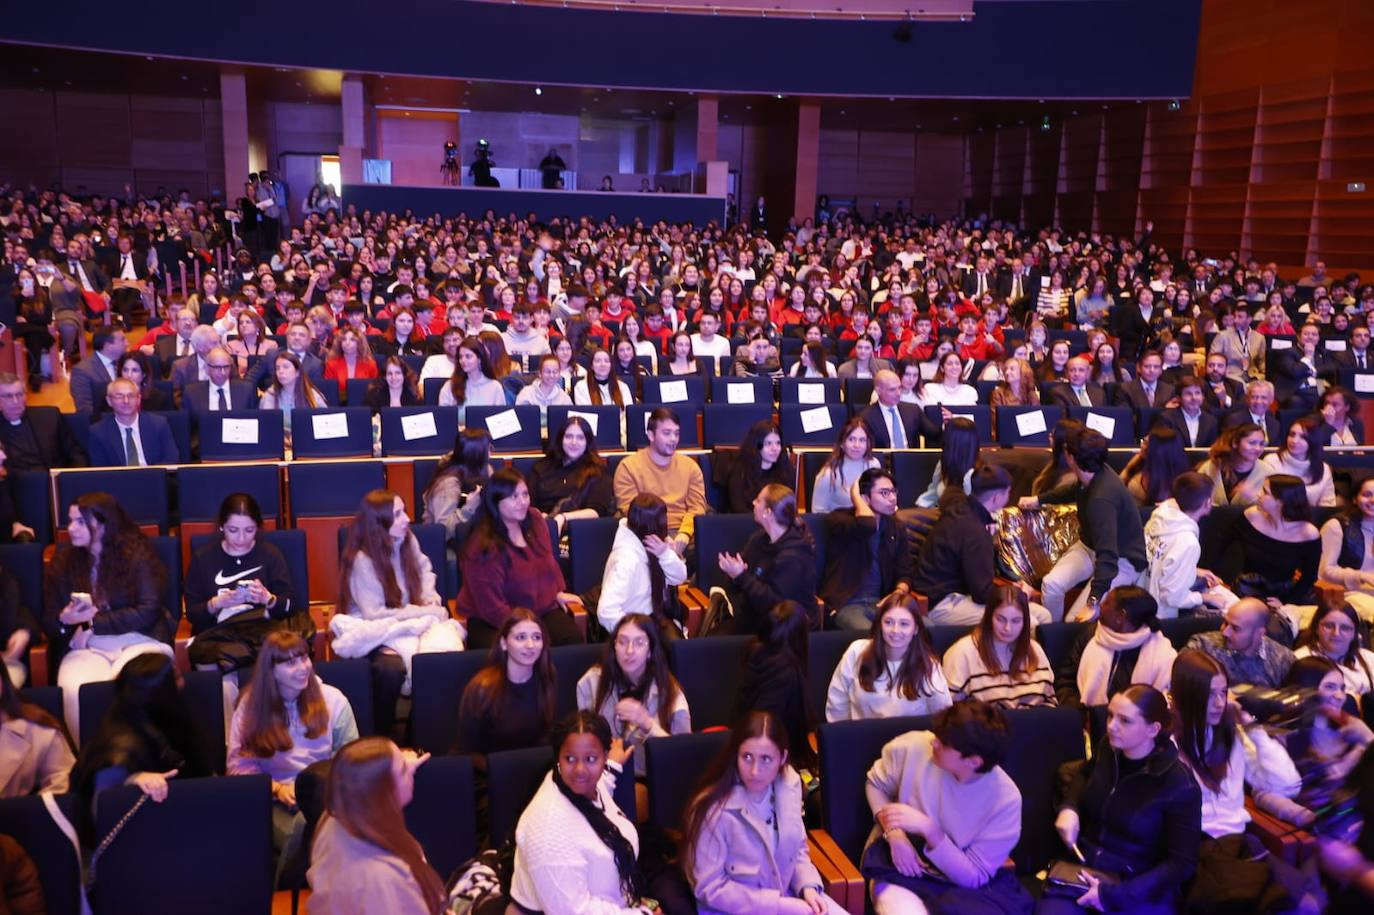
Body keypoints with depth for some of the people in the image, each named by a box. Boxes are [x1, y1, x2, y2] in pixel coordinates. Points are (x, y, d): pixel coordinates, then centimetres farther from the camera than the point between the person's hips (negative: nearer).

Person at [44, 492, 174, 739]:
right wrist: (64, 620, -9)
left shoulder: (136, 554, 3)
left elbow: (148, 612, -5)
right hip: (86, 647, 3)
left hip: (139, 641, -2)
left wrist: (93, 622, -7)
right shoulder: (63, 561, 14)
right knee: (74, 691, -33)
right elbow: (49, 623, 15)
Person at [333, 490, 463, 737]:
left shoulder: (407, 541, 3)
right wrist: (426, 612, -15)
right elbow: (376, 614, -16)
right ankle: (381, 735, -14)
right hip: (374, 631, -5)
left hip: (408, 624, 6)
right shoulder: (362, 560, -15)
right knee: (391, 667, -39)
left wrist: (431, 598, 3)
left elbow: (425, 571, 23)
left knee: (448, 647, -27)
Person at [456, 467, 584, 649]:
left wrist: (557, 593, 17)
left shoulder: (535, 519, 1)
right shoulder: (483, 547, -20)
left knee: (574, 638, -23)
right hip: (493, 622, -5)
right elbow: (491, 606, -18)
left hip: (542, 609, 6)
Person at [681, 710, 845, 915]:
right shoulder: (715, 810, -24)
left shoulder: (789, 784, -7)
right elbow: (710, 889, -17)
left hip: (787, 894, 6)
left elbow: (797, 849, 8)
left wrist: (808, 887, -10)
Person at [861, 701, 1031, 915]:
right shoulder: (912, 747, -17)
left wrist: (929, 829, -26)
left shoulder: (1005, 799, -18)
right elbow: (875, 784, 4)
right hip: (898, 869, -1)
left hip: (959, 885, 2)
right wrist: (894, 833, -13)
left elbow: (974, 877, -13)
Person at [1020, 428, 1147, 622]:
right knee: (1051, 583, -16)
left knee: (1077, 620, -24)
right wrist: (1039, 499, 26)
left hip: (1123, 559, -8)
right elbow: (1075, 489, 21)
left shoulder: (1101, 498, -36)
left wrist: (1093, 603, -46)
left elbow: (1108, 556, -41)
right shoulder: (1091, 477, -9)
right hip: (1090, 545, 8)